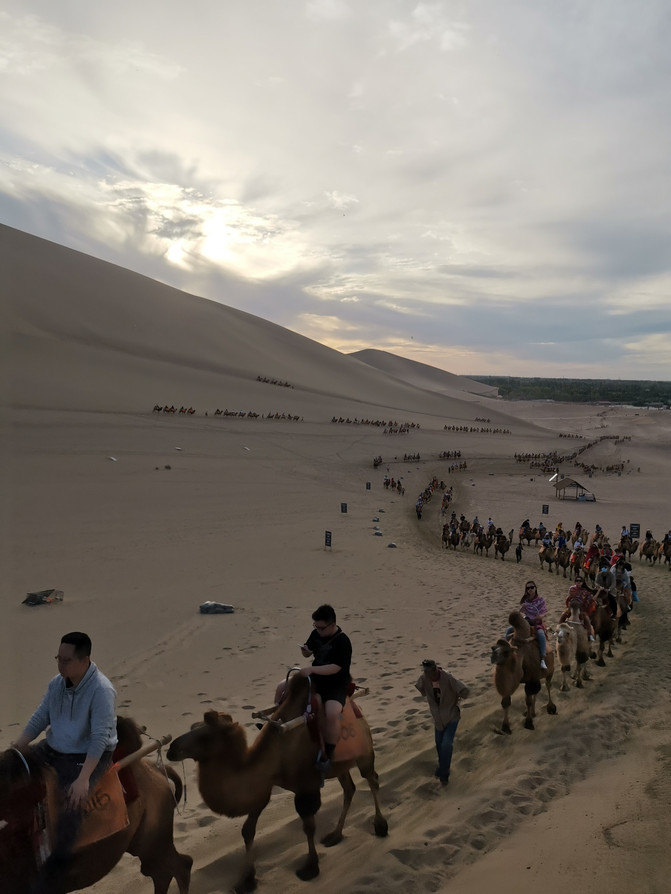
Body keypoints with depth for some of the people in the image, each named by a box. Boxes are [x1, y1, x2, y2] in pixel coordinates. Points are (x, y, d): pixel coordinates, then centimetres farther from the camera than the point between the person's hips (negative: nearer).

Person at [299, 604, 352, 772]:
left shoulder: (343, 642, -20)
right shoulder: (316, 633, 1)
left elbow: (335, 668, -27)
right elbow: (308, 654, 15)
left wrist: (311, 669, -33)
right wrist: (305, 649, -9)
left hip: (336, 685, -7)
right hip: (315, 679, 7)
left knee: (332, 713, -33)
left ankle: (328, 756, -16)